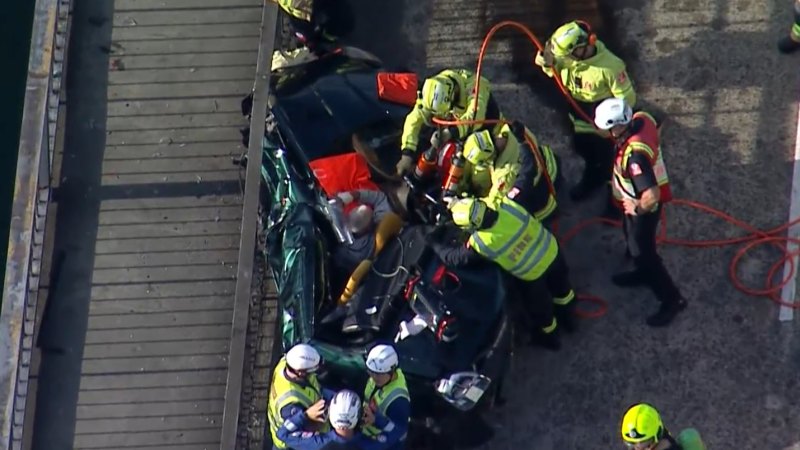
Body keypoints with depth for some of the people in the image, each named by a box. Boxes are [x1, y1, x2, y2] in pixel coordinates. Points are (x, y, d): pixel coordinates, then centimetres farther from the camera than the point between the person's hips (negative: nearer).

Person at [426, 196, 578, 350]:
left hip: (532, 274, -4)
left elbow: (453, 257, -18)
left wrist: (433, 242, -1)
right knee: (561, 287, 34)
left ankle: (550, 336, 55)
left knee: (539, 307, 28)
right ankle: (569, 318, 62)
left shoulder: (481, 243, -34)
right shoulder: (508, 205, -27)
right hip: (551, 251, 4)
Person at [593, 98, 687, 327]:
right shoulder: (642, 118, -19)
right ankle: (645, 272, 58)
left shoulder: (634, 155, -44)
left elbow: (652, 196, -46)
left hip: (641, 206, -9)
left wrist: (639, 208, -22)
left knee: (641, 250, 9)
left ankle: (672, 299, 26)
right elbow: (655, 122, 9)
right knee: (632, 237, 31)